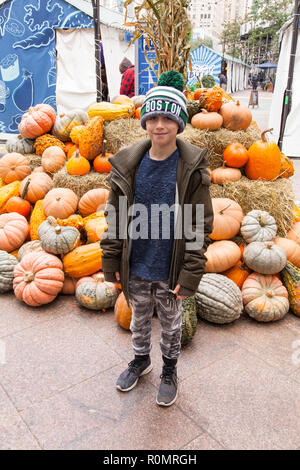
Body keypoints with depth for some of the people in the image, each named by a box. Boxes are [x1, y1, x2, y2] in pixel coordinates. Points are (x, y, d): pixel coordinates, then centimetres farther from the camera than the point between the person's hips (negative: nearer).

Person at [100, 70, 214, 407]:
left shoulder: (193, 167, -13)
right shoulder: (127, 164, -6)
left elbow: (200, 224, -11)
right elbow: (115, 217, 0)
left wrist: (191, 273, -13)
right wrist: (111, 262, 1)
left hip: (170, 270, -2)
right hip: (136, 266, 3)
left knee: (170, 322, 19)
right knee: (139, 318, 23)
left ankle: (169, 369, 46)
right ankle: (141, 360, 51)